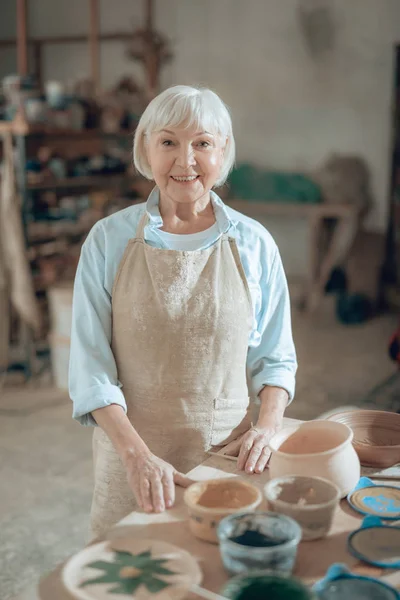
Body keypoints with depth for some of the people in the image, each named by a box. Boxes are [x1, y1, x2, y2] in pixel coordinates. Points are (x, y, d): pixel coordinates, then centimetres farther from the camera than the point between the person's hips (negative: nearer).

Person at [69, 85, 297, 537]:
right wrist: (137, 453, -17)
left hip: (228, 454, 1)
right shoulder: (108, 240, -4)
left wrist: (267, 426, -10)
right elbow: (90, 365, -6)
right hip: (132, 453, -1)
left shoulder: (253, 243, -1)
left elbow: (274, 357, 6)